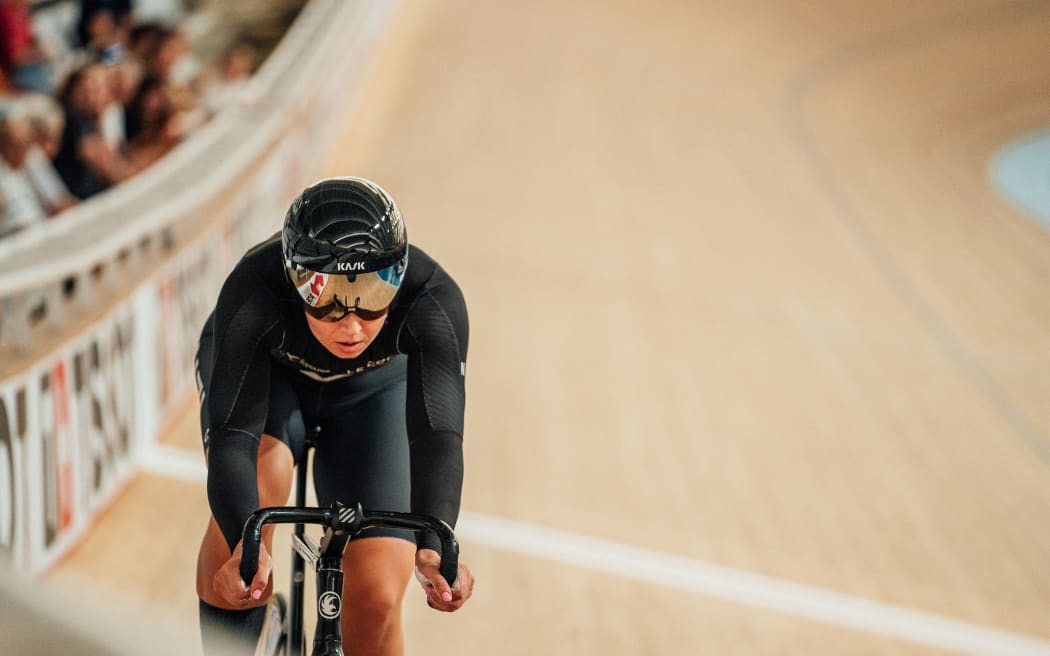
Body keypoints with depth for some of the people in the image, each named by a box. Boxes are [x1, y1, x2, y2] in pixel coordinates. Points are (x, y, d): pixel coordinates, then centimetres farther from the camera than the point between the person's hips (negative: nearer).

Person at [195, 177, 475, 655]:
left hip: (372, 389, 1)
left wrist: (434, 545, -63)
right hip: (265, 374, -1)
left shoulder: (434, 301, -37)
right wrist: (245, 545, -63)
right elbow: (232, 432, -46)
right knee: (254, 489, -35)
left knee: (376, 600, -13)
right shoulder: (253, 292, -39)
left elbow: (437, 432, -46)